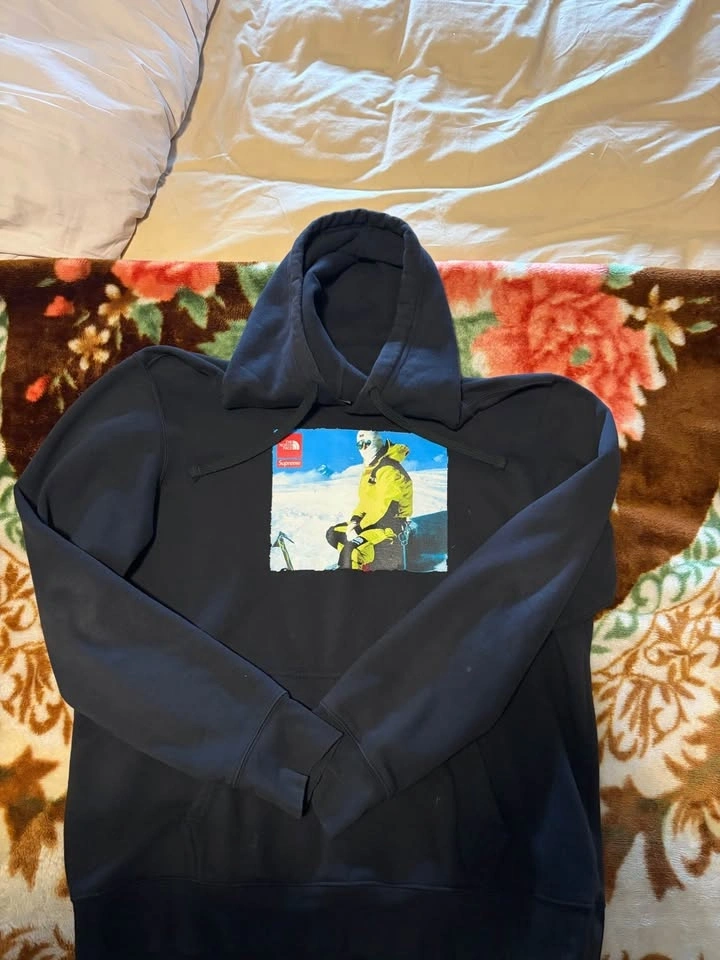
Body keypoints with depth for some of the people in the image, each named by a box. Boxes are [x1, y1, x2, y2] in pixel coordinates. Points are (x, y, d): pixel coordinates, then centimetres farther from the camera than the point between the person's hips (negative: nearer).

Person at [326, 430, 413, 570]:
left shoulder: (389, 469, -18)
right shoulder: (370, 468, 15)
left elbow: (386, 508, -24)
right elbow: (365, 500, 18)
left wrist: (360, 528, -22)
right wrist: (355, 519, -2)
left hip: (391, 523, -11)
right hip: (373, 520, 11)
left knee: (352, 545, -29)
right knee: (333, 533, 7)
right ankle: (364, 562, 1)